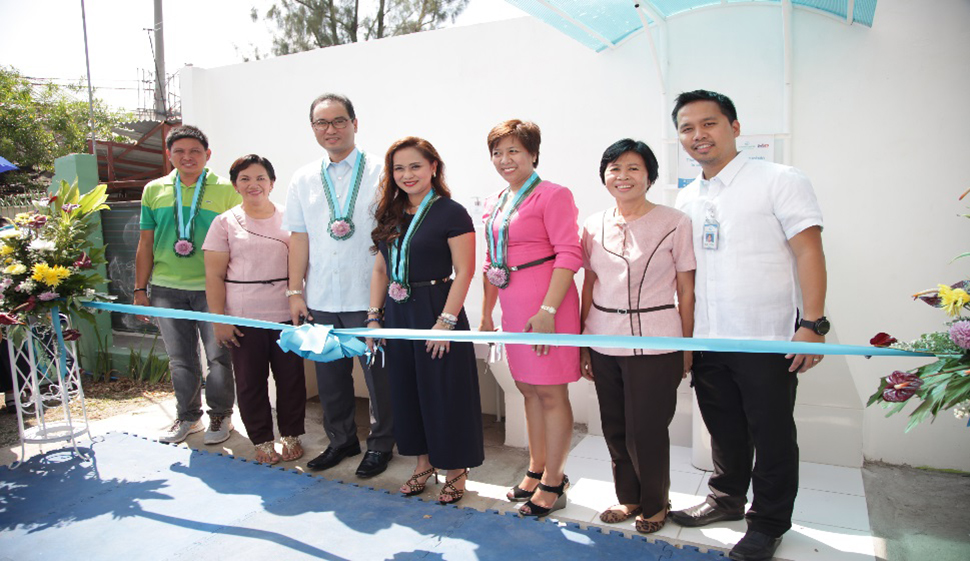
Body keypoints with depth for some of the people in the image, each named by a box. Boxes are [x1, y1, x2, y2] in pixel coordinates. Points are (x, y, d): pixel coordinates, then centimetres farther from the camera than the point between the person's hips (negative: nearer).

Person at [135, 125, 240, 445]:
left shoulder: (226, 191, -1)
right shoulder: (154, 191, 9)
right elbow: (146, 244, 12)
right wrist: (140, 289, 10)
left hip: (212, 288, -3)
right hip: (166, 289, 3)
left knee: (218, 356, 2)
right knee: (180, 359, 12)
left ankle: (220, 415, 21)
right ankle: (187, 417, 29)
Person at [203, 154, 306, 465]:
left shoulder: (288, 219, 7)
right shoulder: (225, 223, 4)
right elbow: (213, 276, 1)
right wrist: (218, 320, -5)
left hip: (286, 314, 1)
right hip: (243, 318, 0)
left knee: (291, 377, 5)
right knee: (250, 381, 6)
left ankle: (291, 435, 23)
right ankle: (262, 440, 22)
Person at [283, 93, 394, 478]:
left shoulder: (379, 172, -2)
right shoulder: (304, 179, 11)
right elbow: (299, 237, 10)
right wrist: (295, 290, 6)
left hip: (369, 297, -4)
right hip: (321, 299, 4)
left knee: (378, 373, 6)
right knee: (330, 373, 14)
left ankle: (380, 444, 25)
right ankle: (341, 440, 33)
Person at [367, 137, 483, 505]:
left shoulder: (451, 213, -9)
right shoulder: (390, 215, 10)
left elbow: (463, 272, -14)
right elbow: (380, 269, 13)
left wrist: (446, 321, -19)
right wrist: (374, 317, 8)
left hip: (436, 308, -6)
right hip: (398, 313, 7)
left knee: (446, 391, 3)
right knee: (406, 389, 14)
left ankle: (456, 469, 21)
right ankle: (423, 462, 32)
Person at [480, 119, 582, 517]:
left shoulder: (552, 195, -9)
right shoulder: (495, 204, 15)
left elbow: (569, 255, -15)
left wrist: (547, 310, -22)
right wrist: (486, 313, 20)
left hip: (545, 306, -8)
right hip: (513, 308, 8)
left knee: (551, 392, 1)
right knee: (528, 389, 16)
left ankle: (553, 483, 15)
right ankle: (536, 469, 32)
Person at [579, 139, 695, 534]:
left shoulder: (674, 223, -4)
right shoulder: (594, 226, 6)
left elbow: (686, 290, -1)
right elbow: (589, 286, 11)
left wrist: (687, 349, -1)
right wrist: (582, 344, 10)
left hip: (655, 343, -4)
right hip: (604, 341, 4)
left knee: (646, 430, 3)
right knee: (614, 427, 13)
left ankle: (655, 504, 29)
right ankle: (628, 497, 35)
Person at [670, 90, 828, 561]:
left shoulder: (779, 180, -5)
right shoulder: (687, 199, 11)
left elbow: (808, 251, -10)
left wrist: (812, 323, -18)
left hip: (766, 339, -5)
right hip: (706, 341, 5)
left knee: (771, 435, 8)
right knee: (724, 430, 19)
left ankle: (768, 522, 26)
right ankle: (726, 499, 38)